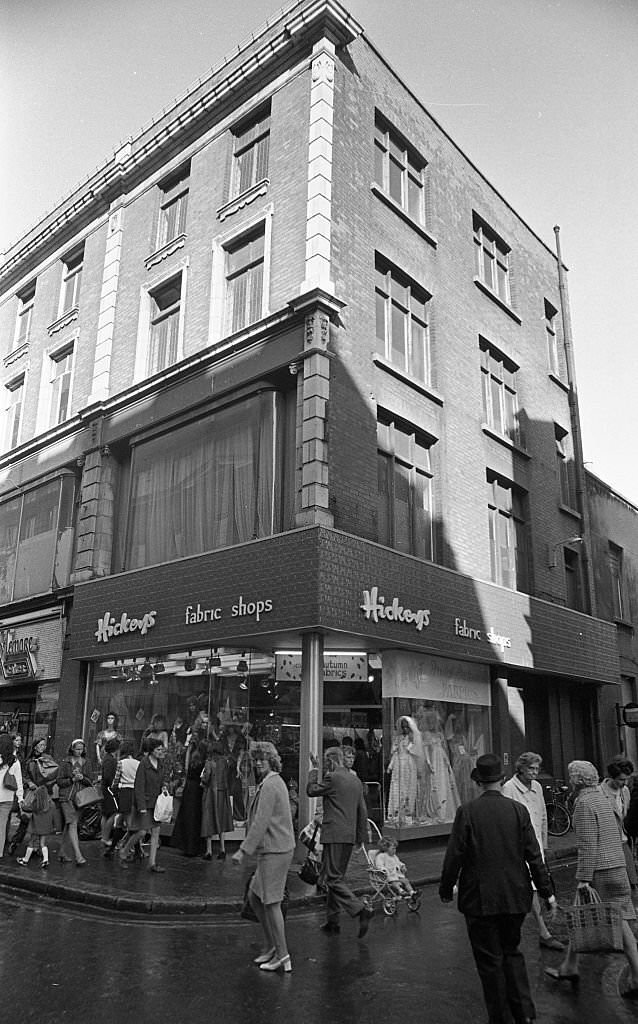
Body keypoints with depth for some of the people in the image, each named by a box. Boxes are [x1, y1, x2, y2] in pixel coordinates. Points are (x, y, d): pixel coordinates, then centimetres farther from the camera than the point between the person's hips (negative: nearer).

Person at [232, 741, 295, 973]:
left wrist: (243, 850, -20)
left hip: (274, 851, -10)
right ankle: (270, 945, 26)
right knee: (254, 896, 16)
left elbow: (261, 822, -22)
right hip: (271, 850, 10)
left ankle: (282, 956, 9)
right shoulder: (275, 782, 15)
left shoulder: (269, 784, -17)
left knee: (271, 902, -1)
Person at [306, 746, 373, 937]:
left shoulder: (332, 778, -13)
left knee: (332, 879, -5)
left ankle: (361, 910, -17)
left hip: (334, 835, -8)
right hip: (349, 835, 8)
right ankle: (332, 920, 24)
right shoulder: (356, 780, 11)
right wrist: (361, 835, 22)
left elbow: (311, 790, 0)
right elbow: (362, 811, 15)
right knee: (337, 877, 17)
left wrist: (313, 770, 10)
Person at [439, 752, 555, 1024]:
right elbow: (534, 855, -3)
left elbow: (454, 856, -11)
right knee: (512, 952, 23)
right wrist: (547, 891, 8)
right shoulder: (519, 810, -5)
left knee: (490, 960, 11)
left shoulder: (466, 811, -13)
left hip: (479, 898, -3)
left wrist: (446, 890, 2)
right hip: (515, 897, 3)